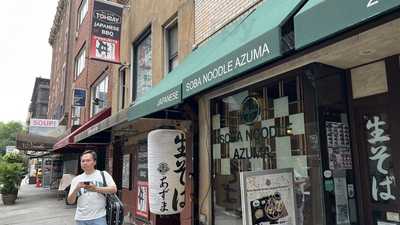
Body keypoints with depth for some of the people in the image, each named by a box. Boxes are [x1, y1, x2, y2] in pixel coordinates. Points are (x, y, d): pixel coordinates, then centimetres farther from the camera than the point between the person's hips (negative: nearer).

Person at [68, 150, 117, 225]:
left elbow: (114, 189, -12)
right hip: (81, 219, 4)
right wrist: (76, 189, -14)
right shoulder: (76, 179, 9)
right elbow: (70, 201, 5)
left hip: (98, 218, -3)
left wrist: (96, 189, -25)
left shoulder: (103, 174, 0)